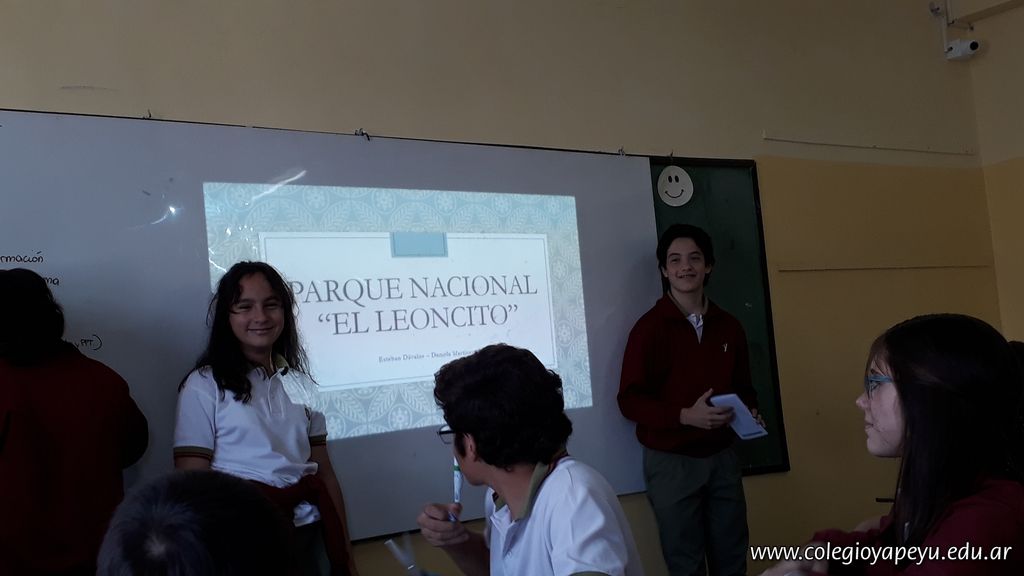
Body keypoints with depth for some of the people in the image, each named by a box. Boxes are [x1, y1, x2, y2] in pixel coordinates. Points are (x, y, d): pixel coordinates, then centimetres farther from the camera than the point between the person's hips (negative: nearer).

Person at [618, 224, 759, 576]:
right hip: (671, 461, -4)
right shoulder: (650, 327, -11)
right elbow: (630, 400, -13)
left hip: (722, 457, 5)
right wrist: (685, 416, -25)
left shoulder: (728, 326, 5)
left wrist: (749, 411, -4)